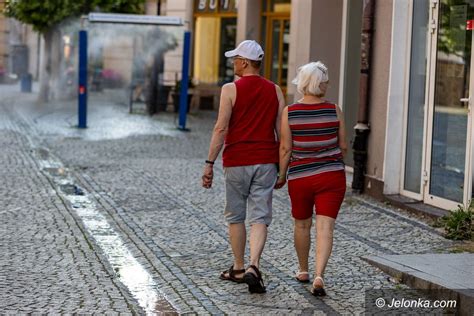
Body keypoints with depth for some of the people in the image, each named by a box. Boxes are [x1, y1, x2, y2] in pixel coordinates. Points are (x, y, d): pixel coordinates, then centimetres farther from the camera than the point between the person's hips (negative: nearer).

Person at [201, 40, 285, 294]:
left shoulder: (231, 89, -6)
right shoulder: (275, 91, 5)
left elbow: (221, 129, -11)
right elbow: (281, 131, 4)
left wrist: (209, 163, -7)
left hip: (236, 161, -2)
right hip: (266, 161, 2)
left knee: (235, 216, 13)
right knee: (259, 218, 1)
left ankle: (238, 268, 22)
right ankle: (253, 267, -16)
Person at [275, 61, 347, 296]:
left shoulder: (289, 112, -6)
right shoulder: (334, 110, -3)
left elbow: (285, 149, -6)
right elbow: (343, 147, 3)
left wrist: (281, 176, 6)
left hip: (299, 177, 1)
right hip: (332, 176, 0)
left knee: (302, 225, 19)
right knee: (325, 227, -3)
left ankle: (303, 271, 34)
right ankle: (319, 275, -18)